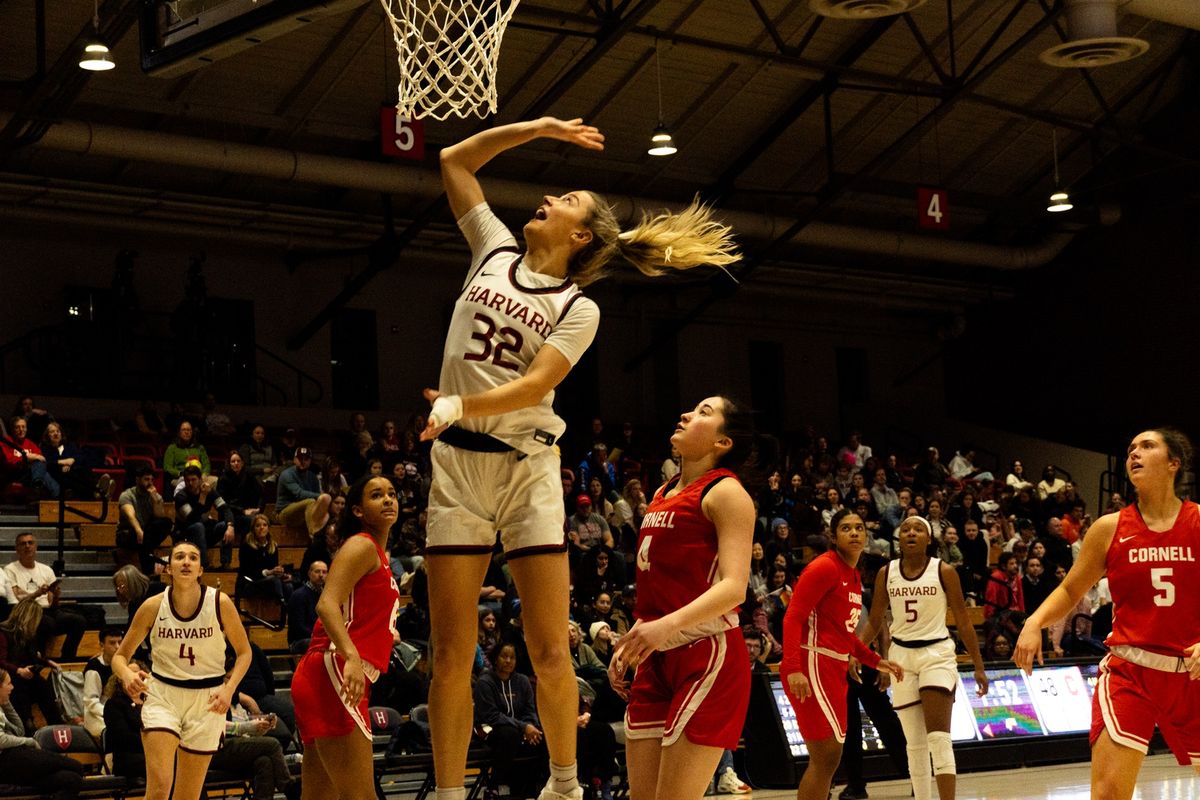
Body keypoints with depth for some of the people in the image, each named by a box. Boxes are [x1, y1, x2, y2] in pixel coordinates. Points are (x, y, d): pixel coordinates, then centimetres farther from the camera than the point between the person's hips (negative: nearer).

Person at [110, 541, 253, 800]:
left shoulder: (220, 603, -9)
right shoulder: (153, 606, -7)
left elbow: (244, 652, 5)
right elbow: (120, 656, 3)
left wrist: (229, 689, -12)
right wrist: (128, 676, -20)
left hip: (207, 701, 1)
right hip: (162, 694, -1)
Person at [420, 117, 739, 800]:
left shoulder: (578, 309, 1)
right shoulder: (496, 251, 12)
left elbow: (535, 385, -15)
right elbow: (454, 162, 19)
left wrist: (459, 405, -30)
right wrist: (539, 129, 14)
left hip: (527, 467, -2)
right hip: (458, 463, 2)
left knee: (550, 651, -3)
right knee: (452, 655, -1)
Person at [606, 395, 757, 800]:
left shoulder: (725, 492, -6)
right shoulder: (663, 494, 18)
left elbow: (734, 586, -18)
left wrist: (668, 625, -32)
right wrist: (628, 645, 17)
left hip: (707, 655, -8)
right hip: (657, 660, 8)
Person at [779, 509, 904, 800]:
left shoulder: (854, 576, 17)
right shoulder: (825, 567, -10)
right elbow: (792, 618, -17)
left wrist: (876, 661, 23)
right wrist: (793, 668, -28)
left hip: (834, 667, 10)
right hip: (811, 664, -10)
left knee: (825, 758, 10)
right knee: (827, 754, -14)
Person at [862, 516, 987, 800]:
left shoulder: (944, 571, -5)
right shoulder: (886, 573, 2)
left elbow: (963, 621, 0)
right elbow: (874, 622, 9)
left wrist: (978, 666, -1)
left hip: (937, 653, -3)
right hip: (901, 656, 3)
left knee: (939, 738, -14)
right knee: (914, 742, 6)